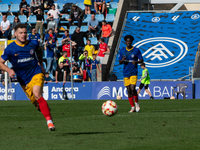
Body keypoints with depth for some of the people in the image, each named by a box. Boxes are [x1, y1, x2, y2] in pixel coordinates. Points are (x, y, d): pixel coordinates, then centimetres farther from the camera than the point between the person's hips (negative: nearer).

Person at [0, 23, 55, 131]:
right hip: (23, 80, 2)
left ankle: (49, 121, -31)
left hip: (36, 73, -2)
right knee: (35, 102, 2)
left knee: (37, 94, -27)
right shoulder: (10, 48, -5)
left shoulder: (32, 44, -1)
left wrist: (40, 63, 13)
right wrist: (9, 70, -19)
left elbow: (39, 52, 24)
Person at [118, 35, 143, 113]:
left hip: (133, 73, -3)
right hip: (126, 73, 3)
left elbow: (141, 60, 3)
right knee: (128, 90, 3)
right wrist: (122, 60, -13)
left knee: (132, 89, -16)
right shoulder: (122, 51, 7)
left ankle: (136, 103, 8)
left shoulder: (136, 50, -1)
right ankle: (132, 107, 10)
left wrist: (136, 62, -18)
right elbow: (120, 62, 10)